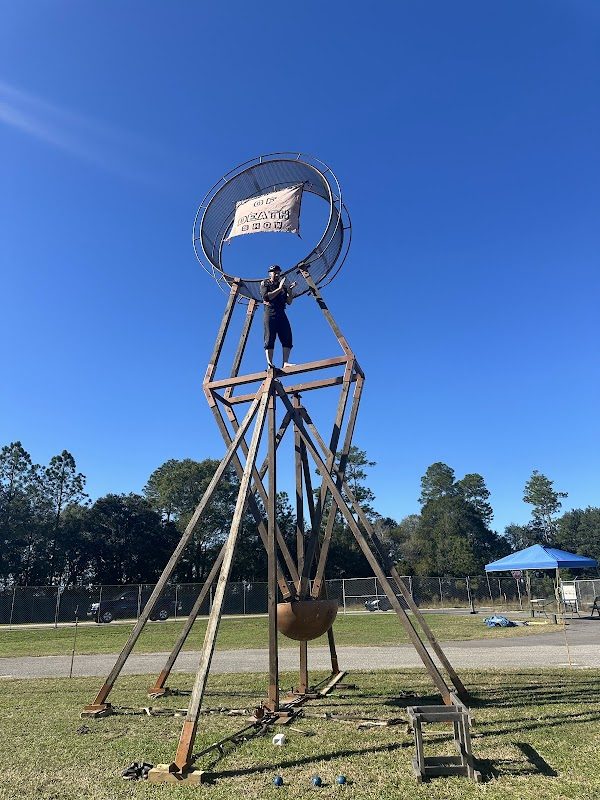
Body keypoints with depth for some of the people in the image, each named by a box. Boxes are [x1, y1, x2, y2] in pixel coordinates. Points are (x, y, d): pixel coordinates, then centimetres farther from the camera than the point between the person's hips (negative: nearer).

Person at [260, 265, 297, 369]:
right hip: (270, 313, -5)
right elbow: (266, 296, -9)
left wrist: (289, 290, 1)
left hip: (281, 313, 5)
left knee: (287, 337, -9)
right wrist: (279, 289, -10)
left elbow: (289, 302, 15)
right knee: (270, 338, -12)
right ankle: (270, 364, -19)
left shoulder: (283, 285, 22)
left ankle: (285, 362, -13)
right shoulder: (264, 283, 10)